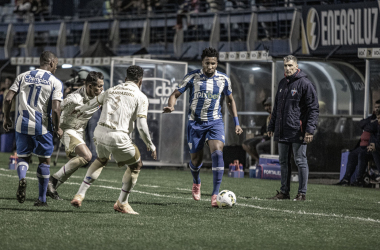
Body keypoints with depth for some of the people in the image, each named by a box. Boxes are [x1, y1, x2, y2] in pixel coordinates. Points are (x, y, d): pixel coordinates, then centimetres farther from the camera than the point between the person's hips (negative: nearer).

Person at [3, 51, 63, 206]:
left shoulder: (23, 77, 6)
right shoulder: (55, 82, -4)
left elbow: (8, 99, 0)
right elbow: (55, 109, -14)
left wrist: (6, 118, 14)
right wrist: (57, 128, 2)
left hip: (22, 124, 2)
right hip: (42, 127, -2)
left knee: (23, 157, 18)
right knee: (44, 160, 13)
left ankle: (22, 179, -15)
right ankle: (41, 199, 15)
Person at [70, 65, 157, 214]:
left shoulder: (112, 90, 16)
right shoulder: (141, 97, 0)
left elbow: (94, 102, 33)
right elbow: (141, 127, -8)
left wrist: (82, 110, 55)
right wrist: (151, 146, 7)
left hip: (99, 133, 6)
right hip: (117, 137, -6)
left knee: (101, 161, 34)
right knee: (135, 166, 17)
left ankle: (80, 195, 24)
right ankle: (122, 203, 22)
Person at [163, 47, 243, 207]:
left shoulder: (223, 79, 0)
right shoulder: (192, 77, -7)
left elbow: (230, 100, 15)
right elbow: (176, 94, -2)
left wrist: (236, 123, 10)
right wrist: (171, 106, -25)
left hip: (215, 122, 1)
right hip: (195, 123, 0)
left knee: (217, 152, -22)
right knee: (196, 159, 5)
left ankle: (216, 193, -19)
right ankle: (196, 183, 40)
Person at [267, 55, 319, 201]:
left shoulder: (305, 84, -8)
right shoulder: (282, 83, 15)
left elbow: (313, 108, -11)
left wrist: (310, 130, -17)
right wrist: (272, 126, 20)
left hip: (298, 132, -7)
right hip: (282, 131, 7)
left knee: (300, 161, -2)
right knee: (283, 161, 10)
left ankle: (302, 193, 3)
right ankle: (284, 192, 17)